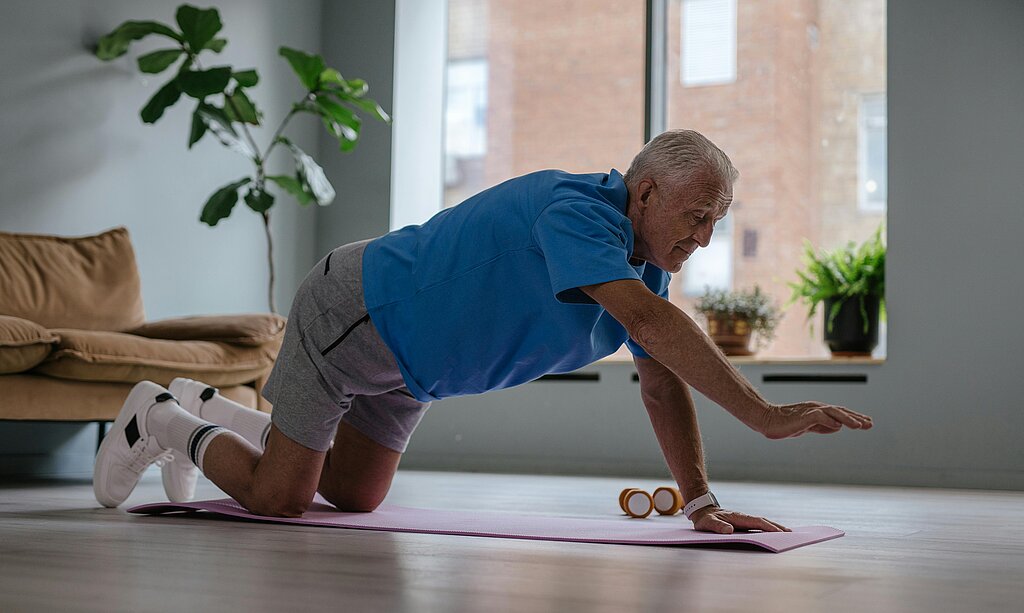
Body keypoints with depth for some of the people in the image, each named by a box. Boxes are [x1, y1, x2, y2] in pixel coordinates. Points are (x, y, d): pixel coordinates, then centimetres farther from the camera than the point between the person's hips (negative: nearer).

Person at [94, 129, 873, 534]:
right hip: (350, 313, -9)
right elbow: (650, 322, -45)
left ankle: (213, 411, 37)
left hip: (404, 362, 9)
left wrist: (701, 501, -11)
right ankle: (161, 421, 20)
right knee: (277, 499, -7)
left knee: (354, 497, 18)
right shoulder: (577, 208, -31)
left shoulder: (646, 260, -3)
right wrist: (767, 416, -47)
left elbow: (664, 384, -2)